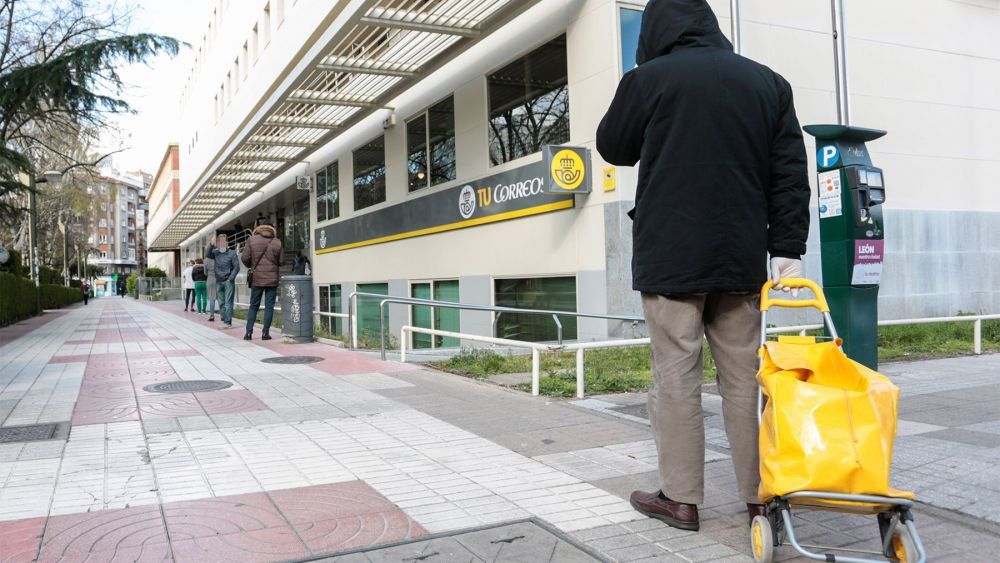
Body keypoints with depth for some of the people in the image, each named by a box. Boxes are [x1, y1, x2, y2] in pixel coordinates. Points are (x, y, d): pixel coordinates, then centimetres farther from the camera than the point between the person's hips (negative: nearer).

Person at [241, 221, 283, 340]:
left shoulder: (252, 240, -2)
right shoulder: (277, 242, -2)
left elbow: (244, 258, -3)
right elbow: (281, 261, -2)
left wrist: (251, 266, 16)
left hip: (257, 278, 1)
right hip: (272, 278, -1)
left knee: (253, 306, 10)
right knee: (269, 306, 4)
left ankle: (249, 332, 8)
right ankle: (265, 333, 2)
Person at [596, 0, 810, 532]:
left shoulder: (647, 79, -2)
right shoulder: (768, 82, 10)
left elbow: (614, 148, 13)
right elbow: (790, 172, 6)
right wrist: (786, 248, 6)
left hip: (670, 257, -4)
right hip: (741, 258, 4)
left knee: (676, 377, 2)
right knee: (744, 377, 10)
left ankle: (681, 498, 9)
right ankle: (761, 495, 18)